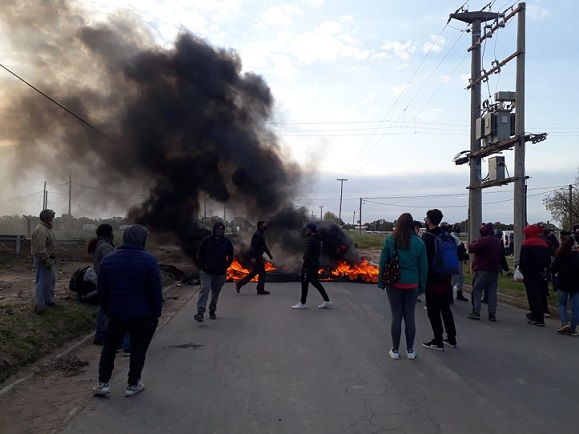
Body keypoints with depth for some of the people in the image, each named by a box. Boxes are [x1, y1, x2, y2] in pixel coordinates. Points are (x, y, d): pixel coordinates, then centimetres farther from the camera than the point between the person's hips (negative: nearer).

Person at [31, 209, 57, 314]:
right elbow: (40, 248, -27)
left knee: (51, 280, 19)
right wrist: (46, 260, -26)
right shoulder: (40, 230, -22)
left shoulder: (46, 228, 12)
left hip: (49, 259, 11)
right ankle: (40, 305, 2)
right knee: (42, 282, -5)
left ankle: (49, 299, 32)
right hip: (43, 260, -11)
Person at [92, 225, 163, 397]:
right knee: (138, 350, 11)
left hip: (116, 313, 3)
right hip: (143, 315, -3)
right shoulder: (149, 260, -14)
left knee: (109, 348, 20)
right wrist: (157, 313, -1)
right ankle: (133, 385, 19)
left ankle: (103, 383, 24)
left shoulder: (108, 259, 0)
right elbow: (156, 291, -12)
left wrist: (107, 310, 15)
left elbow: (101, 290, 6)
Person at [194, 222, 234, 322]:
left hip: (220, 273, 2)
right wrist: (203, 266, -2)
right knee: (205, 290, -16)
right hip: (207, 272, -2)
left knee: (216, 292, 10)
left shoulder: (227, 242, 2)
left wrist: (225, 267, 2)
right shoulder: (206, 240, -2)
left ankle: (212, 311, 26)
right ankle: (200, 312, -22)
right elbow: (200, 255, 7)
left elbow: (230, 257, 11)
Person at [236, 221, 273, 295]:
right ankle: (260, 290, 6)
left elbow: (263, 245, 27)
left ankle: (240, 283, 16)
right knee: (262, 272, -2)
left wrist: (269, 253, 28)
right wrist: (254, 257, -28)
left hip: (259, 255, 10)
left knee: (255, 272, 15)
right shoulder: (258, 234, -16)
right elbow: (255, 246, -24)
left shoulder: (262, 234, 16)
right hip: (256, 256, -10)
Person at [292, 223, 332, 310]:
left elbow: (308, 255, -21)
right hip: (316, 265, 10)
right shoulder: (319, 240, 13)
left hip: (310, 265, -10)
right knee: (315, 282, 16)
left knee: (304, 282, 0)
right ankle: (326, 301, 14)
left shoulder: (310, 240, -16)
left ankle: (302, 303, 8)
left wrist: (304, 266, -18)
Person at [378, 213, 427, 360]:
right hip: (412, 284, 1)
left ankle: (395, 350, 13)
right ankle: (410, 350, 17)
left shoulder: (390, 239, -5)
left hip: (394, 283, -1)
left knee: (396, 316, 6)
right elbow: (423, 266, 1)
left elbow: (383, 262, -3)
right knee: (409, 316, 9)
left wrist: (381, 281, 5)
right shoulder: (419, 242, -2)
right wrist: (422, 286, 9)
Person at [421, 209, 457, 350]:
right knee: (445, 308, 18)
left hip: (432, 279, -8)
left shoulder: (427, 238, -17)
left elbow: (424, 261, -20)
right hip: (445, 277, 8)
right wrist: (448, 275, 19)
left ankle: (438, 341, 8)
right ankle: (451, 338, 26)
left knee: (433, 311, 1)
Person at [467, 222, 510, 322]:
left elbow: (471, 249, -18)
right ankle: (492, 314, 6)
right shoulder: (498, 242, 14)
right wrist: (506, 268, 30)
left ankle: (476, 312, -3)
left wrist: (474, 242, 1)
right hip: (494, 270, 7)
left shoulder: (483, 240, -13)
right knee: (492, 292, 8)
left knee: (476, 290, 0)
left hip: (482, 270, -7)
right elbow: (502, 257, 19)